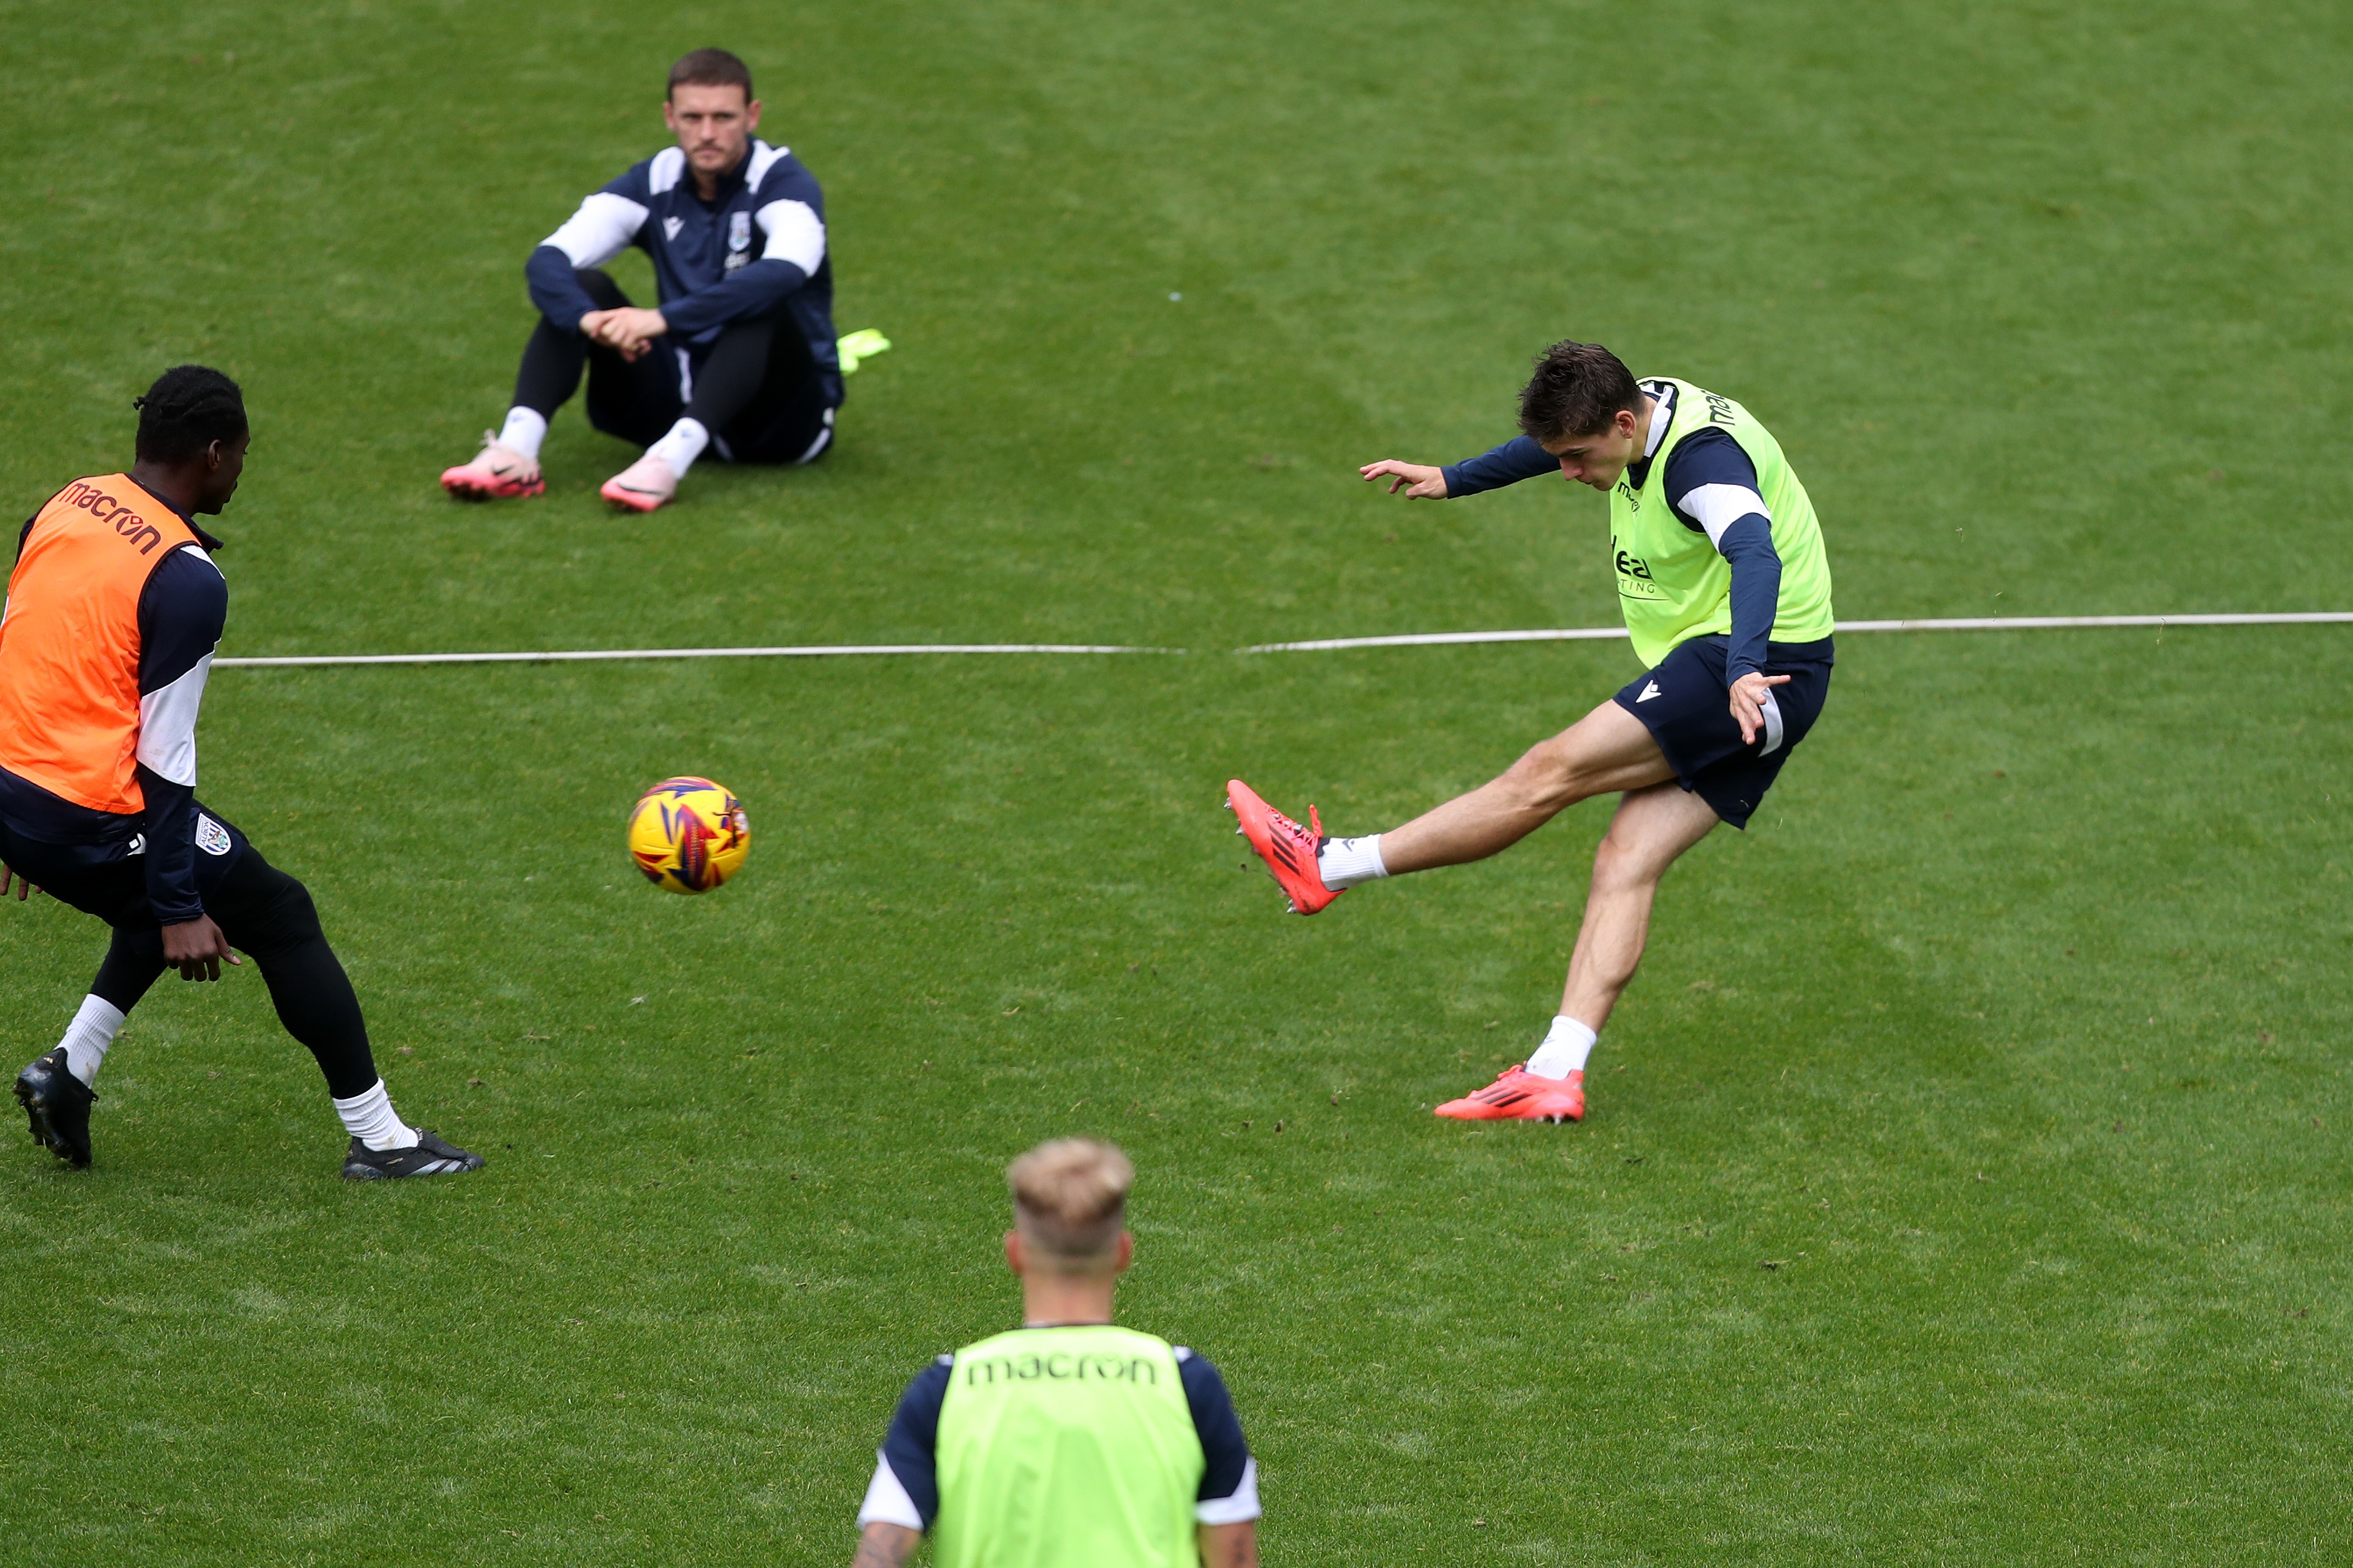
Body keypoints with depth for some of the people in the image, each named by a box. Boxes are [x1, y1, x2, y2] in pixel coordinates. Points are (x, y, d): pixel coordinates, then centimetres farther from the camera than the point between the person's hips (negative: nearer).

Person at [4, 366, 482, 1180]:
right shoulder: (188, 580, -15)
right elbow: (163, 760, -16)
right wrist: (181, 913, -11)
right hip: (90, 814, -8)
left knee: (168, 899, 31)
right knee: (280, 915, 10)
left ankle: (69, 1069, 15)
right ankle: (379, 1137, 14)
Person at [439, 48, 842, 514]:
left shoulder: (782, 182, -11)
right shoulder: (654, 183, 1)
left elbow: (785, 272, -35)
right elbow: (547, 261, -11)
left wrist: (664, 319, -44)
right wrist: (588, 319, -35)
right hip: (681, 396, 4)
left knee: (765, 303, -32)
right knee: (581, 286, -12)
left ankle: (670, 459, -49)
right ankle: (516, 449, -31)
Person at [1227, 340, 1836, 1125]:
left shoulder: (1702, 456, -23)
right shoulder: (1641, 409, 6)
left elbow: (1756, 558, -41)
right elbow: (1556, 443, 29)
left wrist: (1742, 672, -56)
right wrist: (1453, 480, 41)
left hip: (1765, 663, -10)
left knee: (1550, 773, -11)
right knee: (1627, 860, -2)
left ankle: (1330, 867, -5)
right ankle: (1556, 1076, -11)